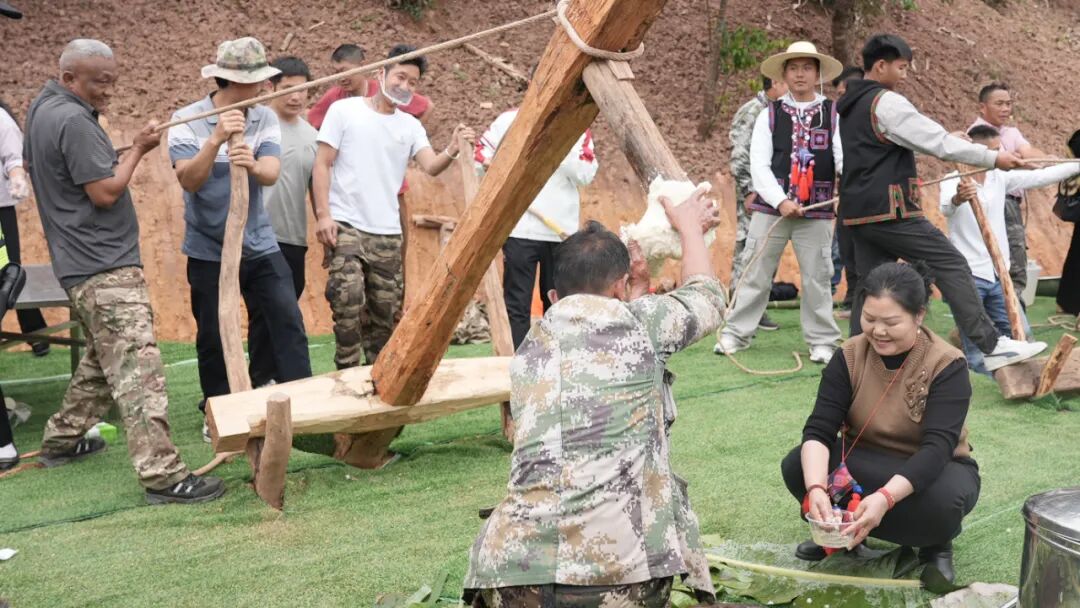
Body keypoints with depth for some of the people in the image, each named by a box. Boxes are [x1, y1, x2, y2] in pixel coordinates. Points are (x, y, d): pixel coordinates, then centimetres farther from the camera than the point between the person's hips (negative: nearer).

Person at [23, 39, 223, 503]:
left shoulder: (42, 109, 14)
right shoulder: (73, 121, -17)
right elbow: (105, 192, -19)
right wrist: (139, 150, -6)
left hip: (81, 262, 11)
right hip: (105, 265, -11)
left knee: (103, 357, 23)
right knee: (138, 366, -14)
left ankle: (62, 439, 33)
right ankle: (162, 474, -18)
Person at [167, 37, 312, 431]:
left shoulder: (265, 119, -3)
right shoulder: (187, 121, -11)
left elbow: (271, 174, -18)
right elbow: (189, 181, -24)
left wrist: (253, 164, -42)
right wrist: (216, 140, -40)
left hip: (260, 244, 2)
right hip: (209, 250, -2)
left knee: (286, 319, -6)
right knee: (213, 336, 6)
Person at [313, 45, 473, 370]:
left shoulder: (411, 126, 11)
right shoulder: (344, 110, 1)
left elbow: (431, 167, -5)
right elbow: (322, 164, -2)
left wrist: (451, 151, -27)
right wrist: (323, 214, -12)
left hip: (388, 233, 4)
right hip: (345, 227, -4)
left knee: (385, 312, 8)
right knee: (349, 302, -17)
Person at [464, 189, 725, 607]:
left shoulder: (530, 351, 17)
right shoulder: (636, 323, 5)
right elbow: (706, 298, 26)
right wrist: (689, 226, 44)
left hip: (514, 573, 3)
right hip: (621, 571, -3)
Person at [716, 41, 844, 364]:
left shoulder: (834, 116, 4)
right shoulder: (769, 116, 5)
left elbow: (845, 159, -8)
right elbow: (759, 165, -3)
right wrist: (781, 201, -15)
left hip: (816, 212, 0)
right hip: (770, 208, 0)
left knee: (817, 278, 5)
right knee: (755, 274, 5)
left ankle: (822, 341, 17)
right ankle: (736, 333, 16)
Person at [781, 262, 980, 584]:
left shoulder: (946, 365, -20)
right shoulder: (849, 357, -11)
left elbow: (937, 447, -31)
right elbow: (819, 430, -18)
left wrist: (884, 498, -47)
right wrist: (816, 487, -39)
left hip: (928, 471, -2)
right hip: (864, 465, 3)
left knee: (942, 499, -38)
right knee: (797, 467, -25)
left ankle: (936, 544, -3)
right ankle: (843, 528, 2)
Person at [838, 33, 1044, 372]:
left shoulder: (850, 106, 17)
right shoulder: (887, 103, -12)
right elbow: (938, 142, -13)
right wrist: (994, 158, -6)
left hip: (860, 211, 9)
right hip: (890, 211, -9)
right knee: (951, 266, -6)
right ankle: (991, 346, -6)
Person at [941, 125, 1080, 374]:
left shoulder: (1000, 177, 6)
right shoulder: (952, 181, -13)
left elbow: (1040, 177, 9)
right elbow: (946, 208, -34)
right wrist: (957, 198, -58)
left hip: (998, 275, 7)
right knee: (976, 355, -7)